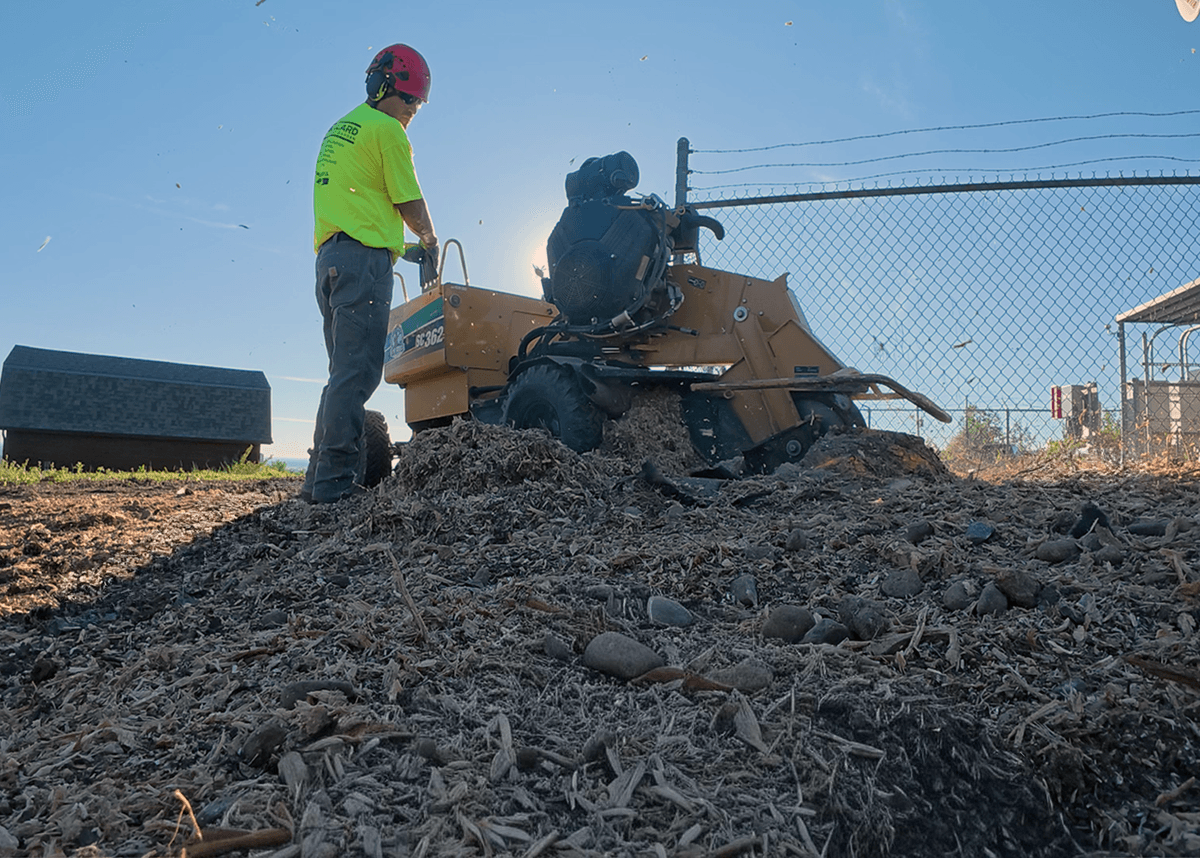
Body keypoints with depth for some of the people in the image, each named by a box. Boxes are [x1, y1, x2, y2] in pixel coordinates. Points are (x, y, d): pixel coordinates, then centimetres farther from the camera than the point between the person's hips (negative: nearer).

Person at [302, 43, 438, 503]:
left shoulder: (339, 130, 26)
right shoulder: (386, 129, -2)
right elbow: (410, 204, -2)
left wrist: (402, 246, 26)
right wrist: (429, 241, 17)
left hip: (329, 256, 9)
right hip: (364, 258, -9)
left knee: (345, 370, 10)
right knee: (356, 371, -13)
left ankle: (321, 476, 9)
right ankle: (335, 478, -16)